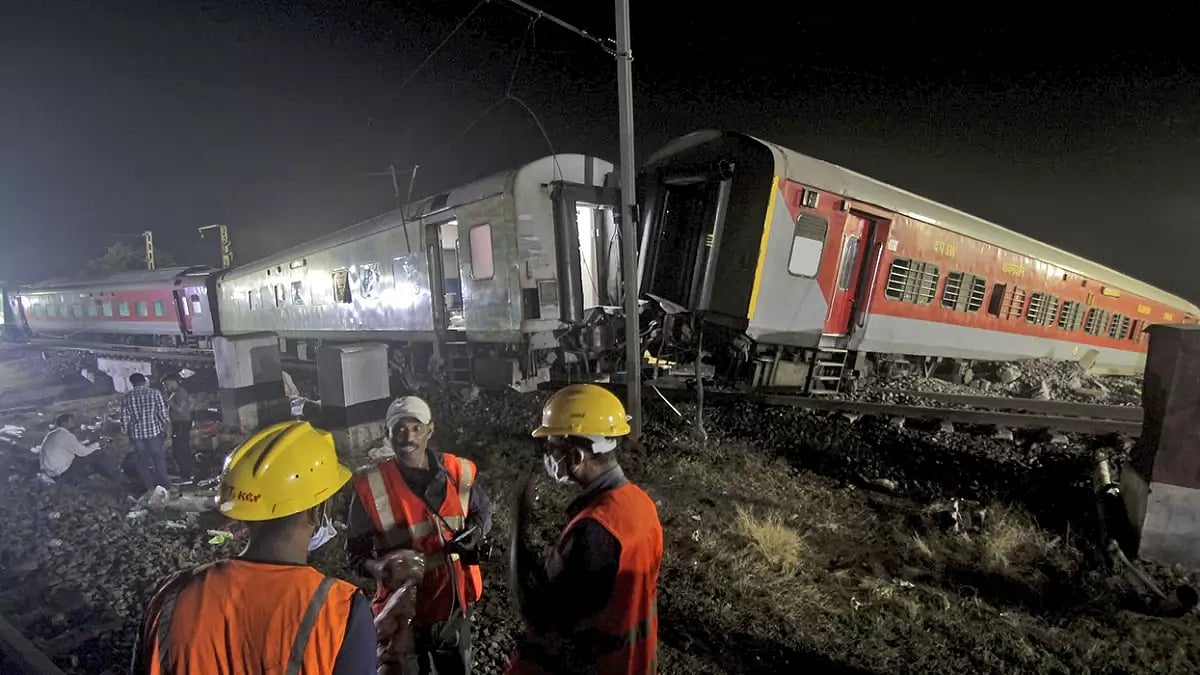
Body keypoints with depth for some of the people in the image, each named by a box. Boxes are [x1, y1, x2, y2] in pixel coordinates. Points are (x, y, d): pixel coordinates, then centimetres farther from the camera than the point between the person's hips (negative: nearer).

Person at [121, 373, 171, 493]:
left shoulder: (127, 398, 0)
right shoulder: (155, 393, -5)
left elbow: (125, 419, -1)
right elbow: (162, 413, -6)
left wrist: (129, 433, 11)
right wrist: (164, 429, 7)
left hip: (136, 434, 1)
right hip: (154, 431, -1)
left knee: (142, 462, 12)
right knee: (159, 460, 10)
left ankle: (149, 488, 16)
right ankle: (164, 485, 16)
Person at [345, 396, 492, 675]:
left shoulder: (459, 472, -10)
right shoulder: (372, 487, -16)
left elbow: (482, 511, 9)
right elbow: (356, 550, -7)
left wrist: (475, 532, -12)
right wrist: (379, 568, -27)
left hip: (453, 603, 3)